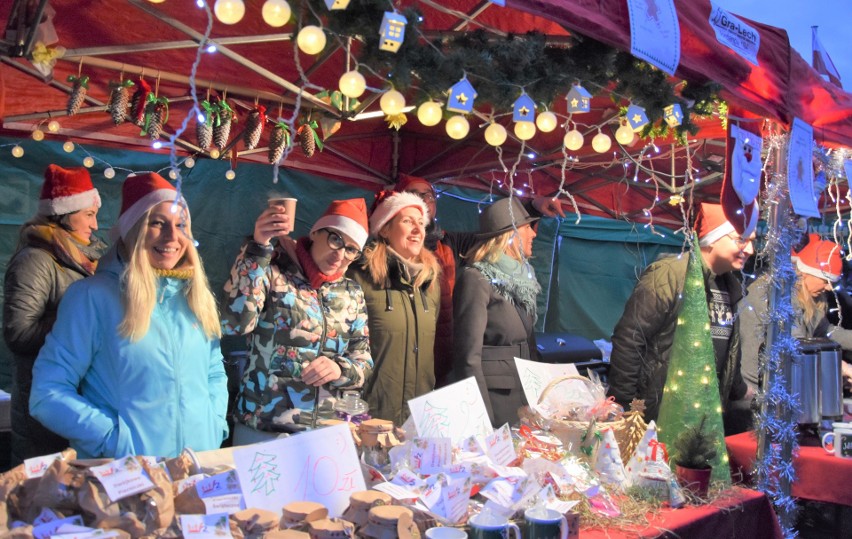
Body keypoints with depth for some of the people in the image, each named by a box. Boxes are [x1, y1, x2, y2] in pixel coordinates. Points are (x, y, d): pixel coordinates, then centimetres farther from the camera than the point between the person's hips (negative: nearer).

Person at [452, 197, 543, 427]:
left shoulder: (519, 277, 13)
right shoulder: (475, 279, -12)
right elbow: (469, 356, -17)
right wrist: (481, 418, -20)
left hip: (525, 398, 8)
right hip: (495, 398, -7)